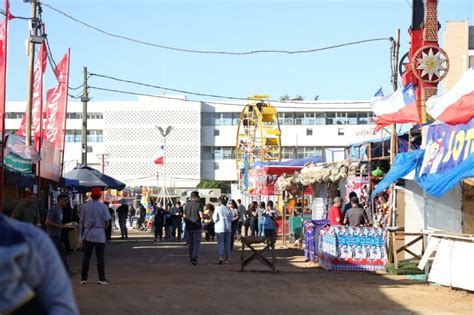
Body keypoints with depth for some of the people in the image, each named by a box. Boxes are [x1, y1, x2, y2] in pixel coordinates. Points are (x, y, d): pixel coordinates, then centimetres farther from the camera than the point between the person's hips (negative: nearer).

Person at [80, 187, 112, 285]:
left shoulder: (84, 206, 1)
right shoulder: (103, 207, -5)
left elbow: (81, 222, 5)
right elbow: (107, 221, -4)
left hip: (87, 234, 2)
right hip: (100, 234, -2)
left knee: (86, 257, 8)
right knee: (100, 257, 1)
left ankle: (83, 278, 9)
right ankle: (102, 278, 1)